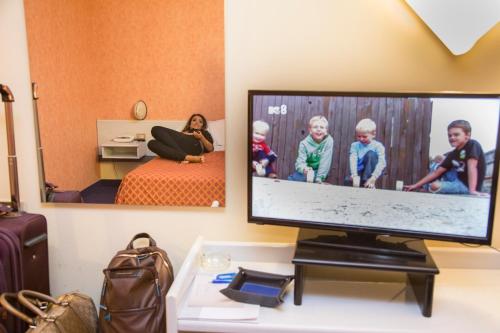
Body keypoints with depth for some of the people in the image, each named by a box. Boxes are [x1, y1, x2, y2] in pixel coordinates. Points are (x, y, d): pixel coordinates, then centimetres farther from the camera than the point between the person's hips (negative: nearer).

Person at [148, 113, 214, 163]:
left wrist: (201, 137, 1)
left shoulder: (204, 133, 33)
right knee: (152, 143, -24)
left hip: (193, 146, -4)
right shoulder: (184, 132, 40)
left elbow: (210, 149, 14)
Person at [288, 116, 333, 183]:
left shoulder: (329, 141, -17)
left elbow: (325, 161, -20)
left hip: (320, 171, 0)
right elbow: (300, 162, -22)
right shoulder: (304, 143, -14)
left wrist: (319, 178, -27)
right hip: (307, 170, 0)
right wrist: (305, 169, -46)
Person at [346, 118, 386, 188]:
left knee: (371, 154, -26)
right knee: (349, 182, -32)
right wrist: (354, 175, -29)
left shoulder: (378, 146, -6)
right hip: (359, 172, 1)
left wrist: (373, 178, -31)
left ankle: (366, 182, -23)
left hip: (371, 173, -1)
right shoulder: (355, 145, 2)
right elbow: (353, 160, -13)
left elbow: (381, 163, -18)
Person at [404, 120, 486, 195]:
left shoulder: (473, 145, -12)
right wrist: (416, 185, 0)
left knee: (435, 186, -28)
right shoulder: (452, 154, 8)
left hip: (468, 186, -9)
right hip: (460, 183, 9)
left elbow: (472, 167, -25)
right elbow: (436, 172, 6)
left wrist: (472, 190, -37)